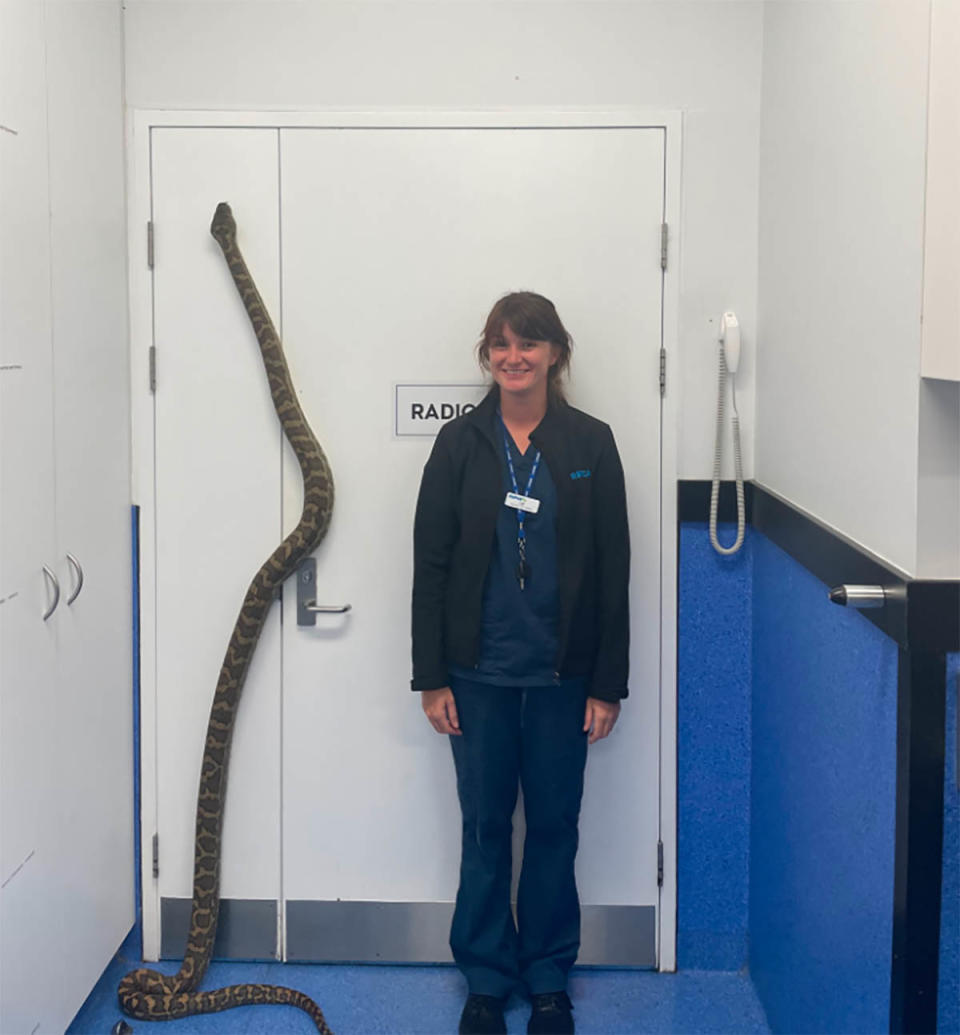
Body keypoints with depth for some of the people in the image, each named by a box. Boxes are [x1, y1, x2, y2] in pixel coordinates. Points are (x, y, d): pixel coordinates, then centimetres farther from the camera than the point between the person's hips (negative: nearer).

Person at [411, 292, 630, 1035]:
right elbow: (431, 565, 0)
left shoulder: (591, 443, -2)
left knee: (554, 824, 10)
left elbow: (613, 570, -1)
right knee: (485, 824, 9)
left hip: (561, 673, 0)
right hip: (480, 672, 0)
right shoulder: (460, 444, -1)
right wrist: (431, 676, -3)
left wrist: (608, 684, -3)